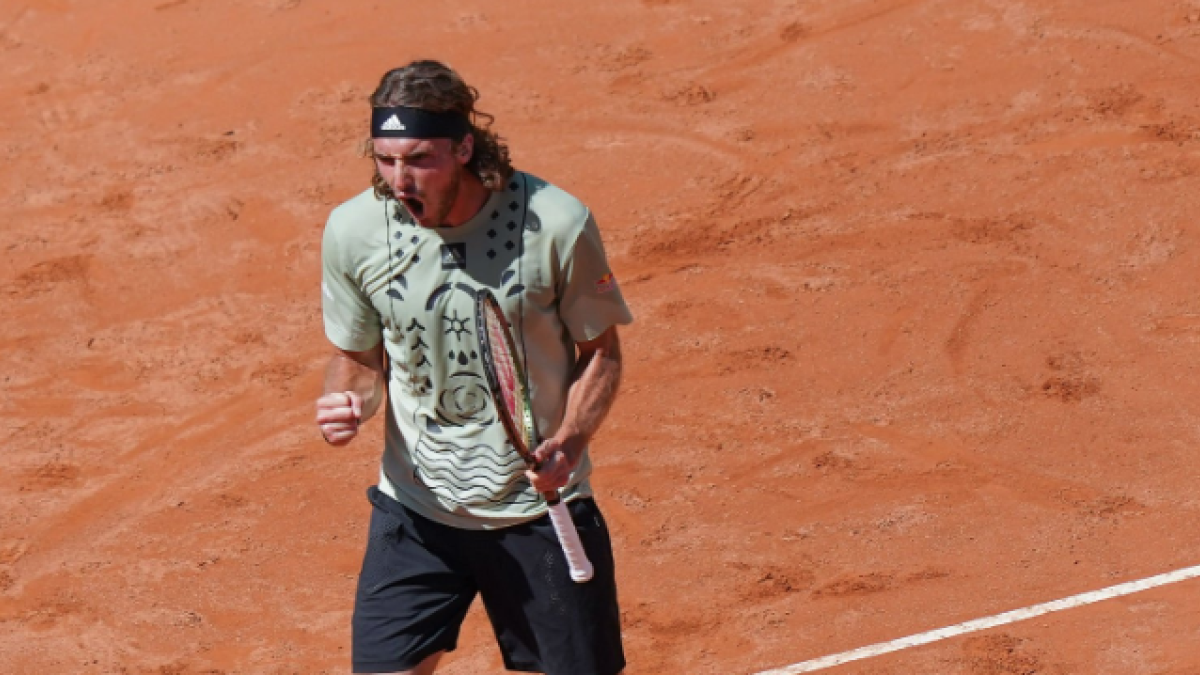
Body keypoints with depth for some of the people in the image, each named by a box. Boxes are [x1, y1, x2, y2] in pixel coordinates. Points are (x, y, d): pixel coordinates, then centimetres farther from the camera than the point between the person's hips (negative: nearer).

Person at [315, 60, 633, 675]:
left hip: (538, 505, -1)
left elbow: (601, 351, -2)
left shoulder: (556, 223, -16)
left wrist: (568, 443, -19)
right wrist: (348, 401, -15)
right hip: (414, 509, 2)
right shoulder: (353, 231, -8)